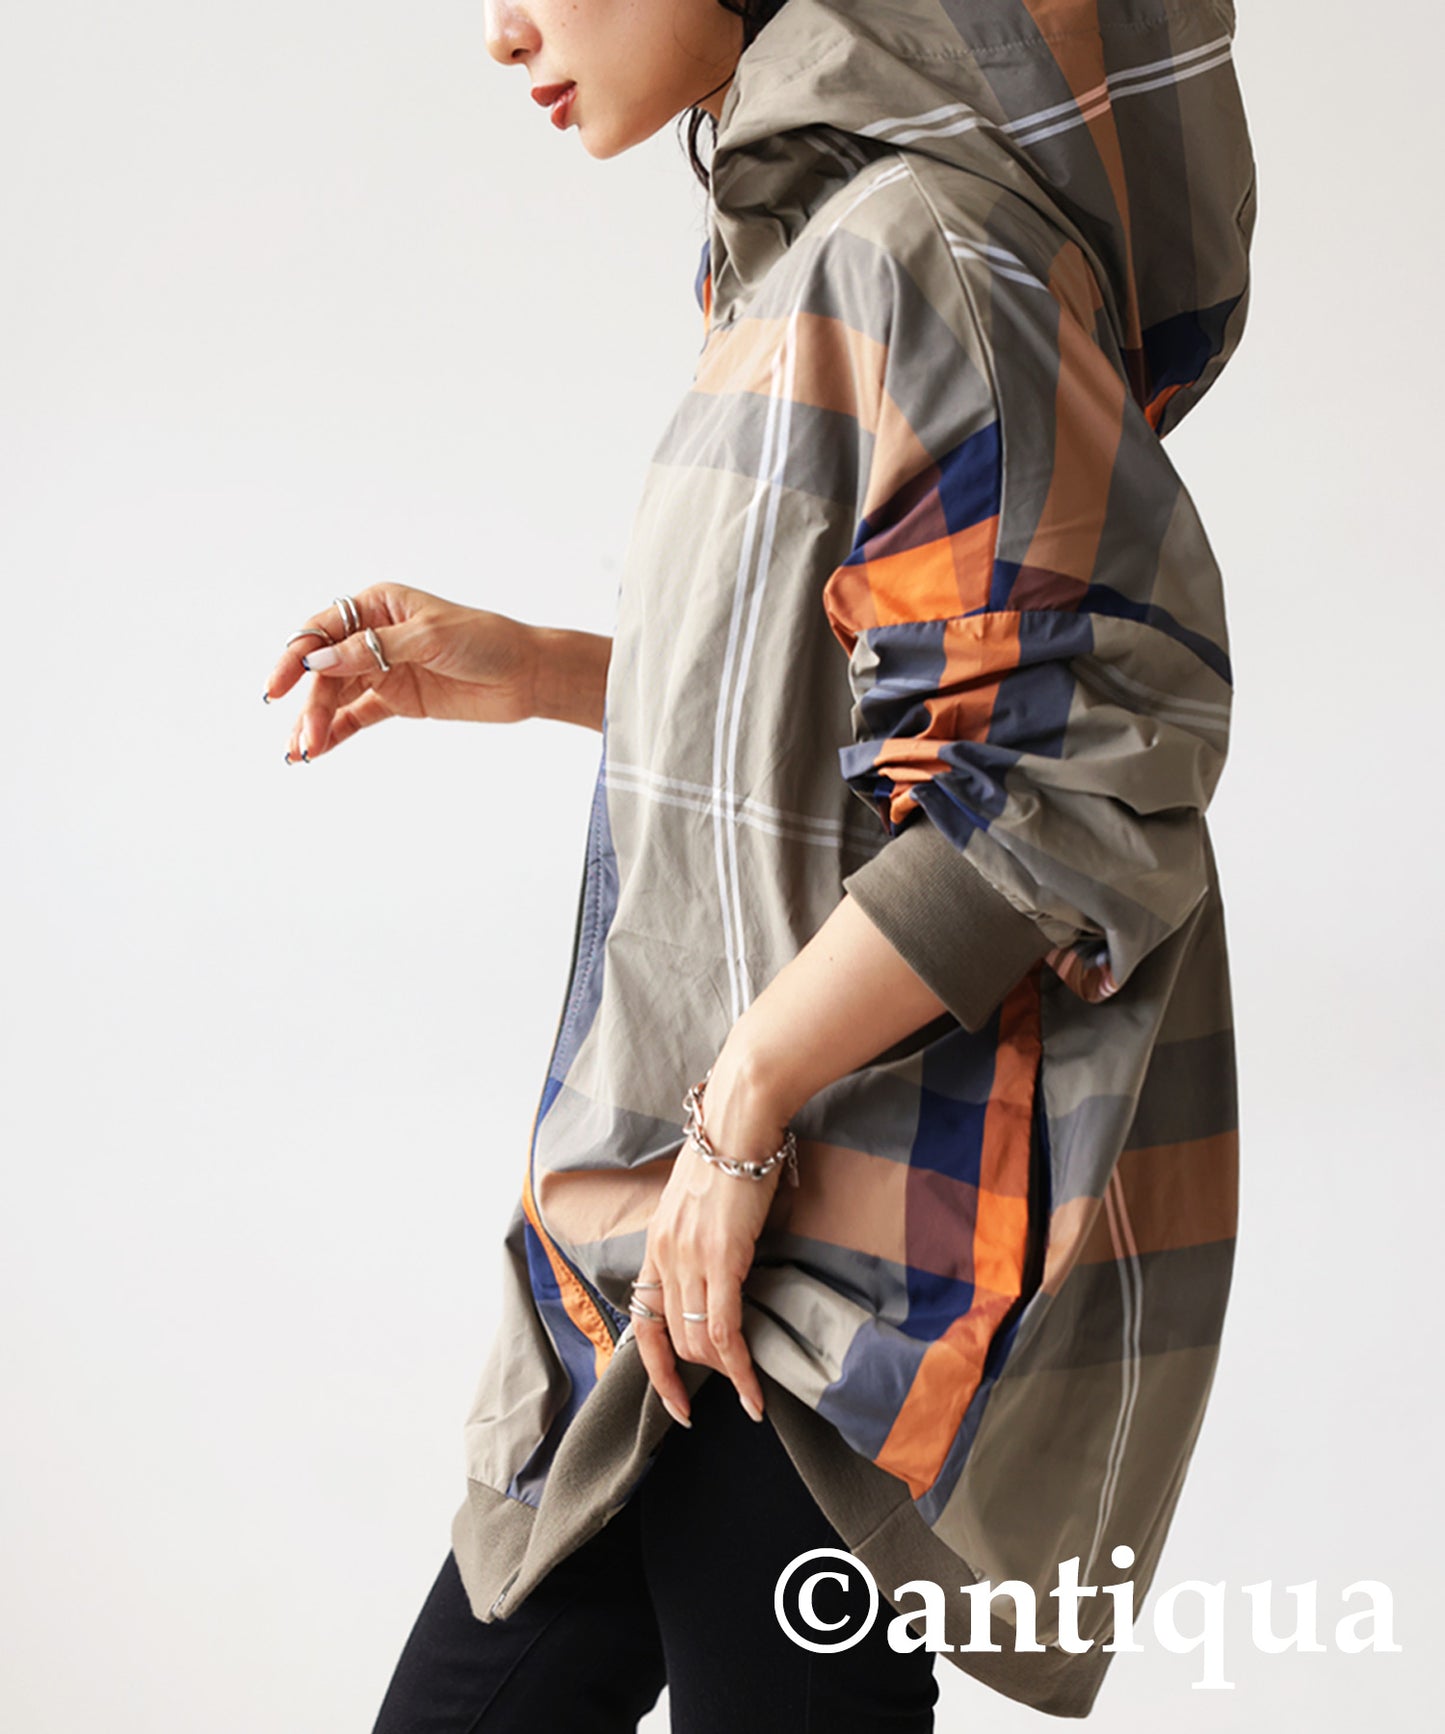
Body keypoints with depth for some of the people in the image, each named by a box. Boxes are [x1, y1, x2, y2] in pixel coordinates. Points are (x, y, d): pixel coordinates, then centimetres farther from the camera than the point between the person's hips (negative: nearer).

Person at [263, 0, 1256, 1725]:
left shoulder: (911, 252, -18)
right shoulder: (800, 252, 11)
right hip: (721, 1218, 9)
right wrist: (530, 672, 10)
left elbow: (1085, 755, -23)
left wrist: (745, 1103, -19)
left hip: (848, 1257, -9)